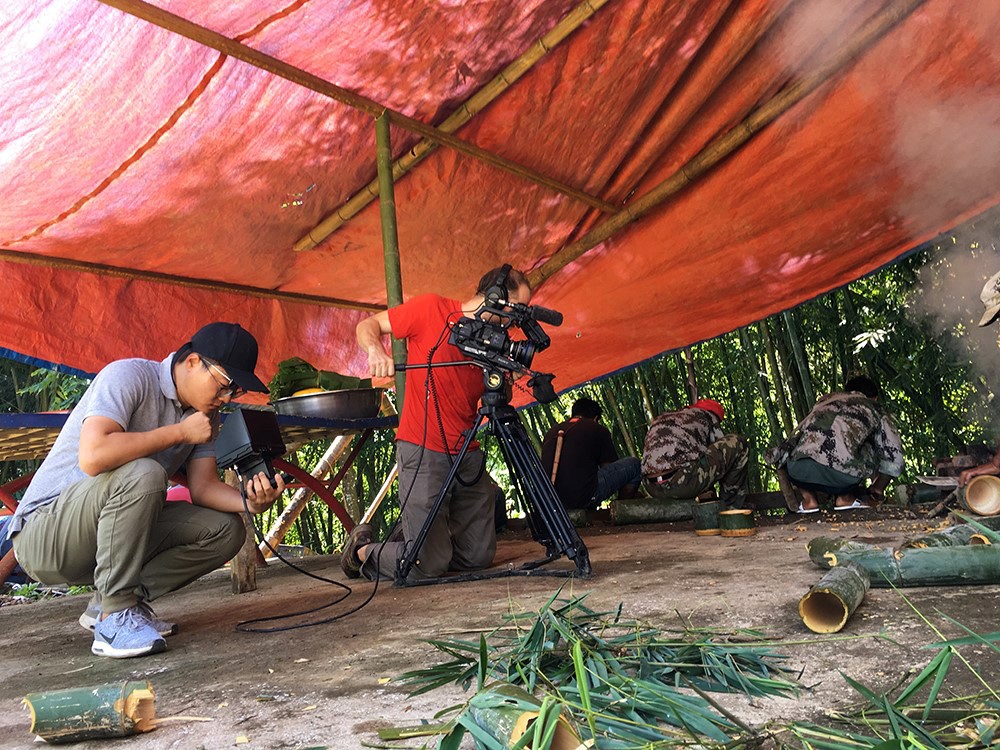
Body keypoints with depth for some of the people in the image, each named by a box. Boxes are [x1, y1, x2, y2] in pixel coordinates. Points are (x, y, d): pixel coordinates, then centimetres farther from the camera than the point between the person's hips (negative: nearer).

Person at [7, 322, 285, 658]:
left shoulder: (205, 414, 5)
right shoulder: (129, 376, -19)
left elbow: (203, 486, -1)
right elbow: (92, 457, -35)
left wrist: (249, 502, -21)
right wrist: (180, 432, -26)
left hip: (112, 535, 8)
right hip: (42, 535, -7)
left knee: (226, 529, -7)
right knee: (142, 474, -34)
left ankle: (108, 602, -2)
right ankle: (115, 616, -22)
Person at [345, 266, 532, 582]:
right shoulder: (431, 308, -4)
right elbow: (367, 326, 1)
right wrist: (375, 350, -21)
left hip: (468, 454, 6)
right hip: (424, 451, -6)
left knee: (479, 557, 7)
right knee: (429, 566, -7)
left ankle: (414, 541, 31)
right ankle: (362, 551, 20)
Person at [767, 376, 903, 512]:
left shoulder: (826, 400, 36)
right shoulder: (874, 409, 28)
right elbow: (894, 456, 29)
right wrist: (878, 489, 45)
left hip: (800, 472, 2)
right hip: (841, 477, -2)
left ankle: (809, 499, 20)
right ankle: (845, 498, 19)